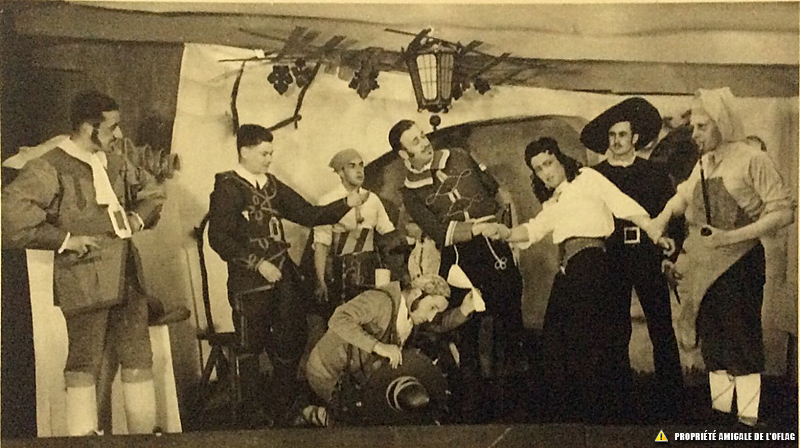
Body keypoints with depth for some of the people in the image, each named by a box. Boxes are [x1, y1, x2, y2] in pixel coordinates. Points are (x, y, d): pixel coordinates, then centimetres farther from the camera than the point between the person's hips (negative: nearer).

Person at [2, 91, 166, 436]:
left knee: (138, 358, 10)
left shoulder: (114, 163, 14)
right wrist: (65, 239, -15)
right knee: (84, 364, 0)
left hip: (128, 276, 7)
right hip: (85, 281, -7)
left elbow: (151, 190, 31)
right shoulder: (49, 169, -8)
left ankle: (144, 433, 20)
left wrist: (139, 218, 11)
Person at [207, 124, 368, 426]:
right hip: (249, 283, -6)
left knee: (289, 347, 11)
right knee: (251, 349, 4)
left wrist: (346, 204, -2)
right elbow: (218, 238, -13)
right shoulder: (227, 187, -6)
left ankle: (283, 413, 26)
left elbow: (308, 214, 10)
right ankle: (255, 417, 18)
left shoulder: (272, 186, 13)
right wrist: (257, 264, -16)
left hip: (283, 278, 6)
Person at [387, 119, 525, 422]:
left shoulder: (459, 158, 8)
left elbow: (494, 188, 20)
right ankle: (474, 407, 23)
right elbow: (441, 233, -14)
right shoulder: (411, 192, -2)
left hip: (496, 250, 2)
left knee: (509, 319, 8)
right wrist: (481, 228, -23)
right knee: (465, 332, 7)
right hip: (460, 262, -2)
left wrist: (503, 206, 2)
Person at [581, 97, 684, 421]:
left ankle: (672, 404, 5)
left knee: (662, 329, -3)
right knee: (616, 331, 4)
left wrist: (670, 242, -4)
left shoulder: (654, 174, 11)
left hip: (649, 257, 0)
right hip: (611, 258, 0)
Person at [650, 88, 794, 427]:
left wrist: (732, 237, -20)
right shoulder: (703, 164, 12)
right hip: (702, 267, 6)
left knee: (742, 341, -5)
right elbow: (684, 195, 31)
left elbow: (783, 211, -12)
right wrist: (664, 217, 12)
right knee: (713, 344, 10)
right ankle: (720, 411, 20)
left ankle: (748, 417, 2)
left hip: (737, 264, -6)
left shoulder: (752, 159, -8)